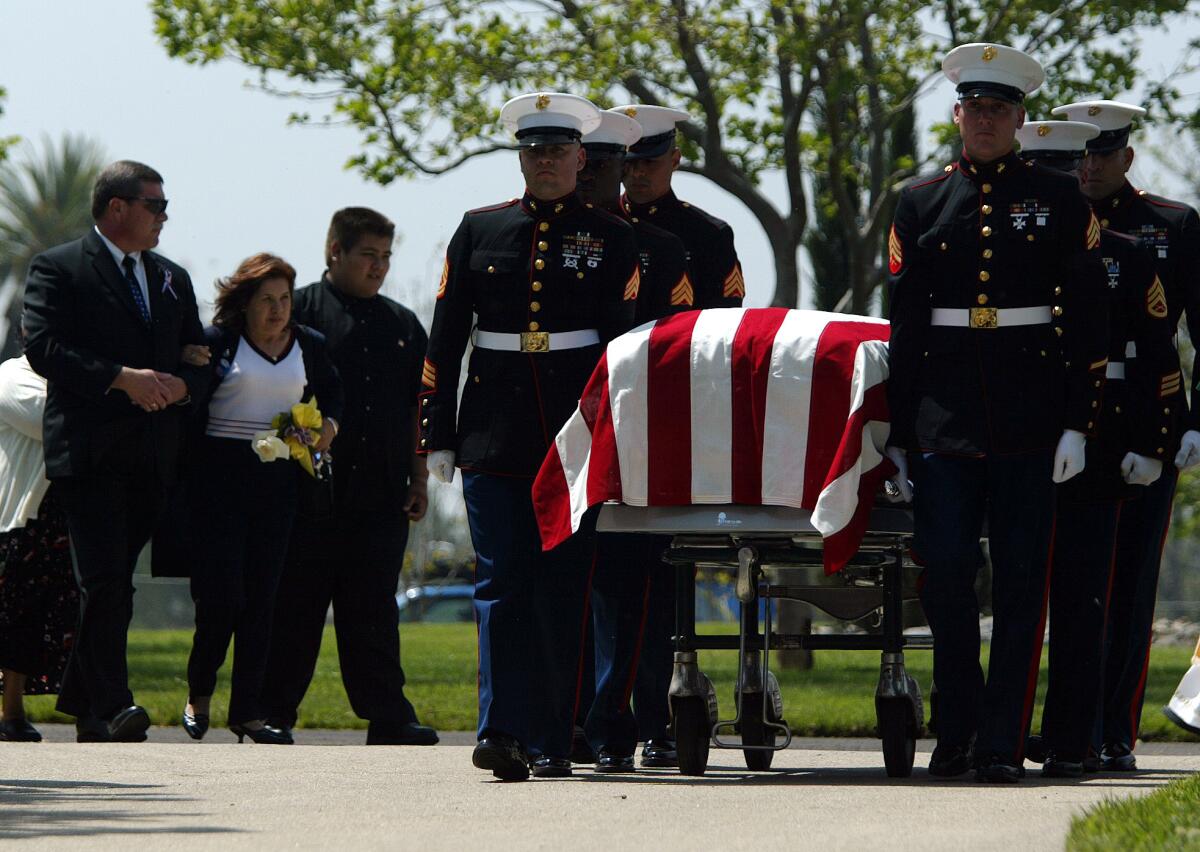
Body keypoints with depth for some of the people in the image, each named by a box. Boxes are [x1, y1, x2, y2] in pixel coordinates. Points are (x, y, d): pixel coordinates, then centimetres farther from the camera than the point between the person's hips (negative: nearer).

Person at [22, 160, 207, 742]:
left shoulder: (172, 279, 21)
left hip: (153, 454, 6)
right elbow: (43, 347, -11)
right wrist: (121, 378, -19)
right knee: (105, 580, -15)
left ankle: (82, 704, 17)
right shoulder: (57, 270, 1)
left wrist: (180, 384, -2)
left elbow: (199, 355, 22)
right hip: (90, 449, -6)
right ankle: (111, 706, -20)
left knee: (113, 581, 8)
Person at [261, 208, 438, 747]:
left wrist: (418, 480, 13)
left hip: (381, 498, 4)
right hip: (311, 494, -4)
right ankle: (273, 715, 6)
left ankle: (388, 719, 2)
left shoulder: (402, 325, 17)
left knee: (373, 610, 3)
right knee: (296, 606, 0)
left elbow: (417, 410, 20)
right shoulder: (300, 311, 2)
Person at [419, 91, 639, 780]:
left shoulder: (611, 238, 7)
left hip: (577, 435, -1)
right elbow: (445, 338, 11)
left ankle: (553, 742, 5)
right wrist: (438, 433, 5)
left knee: (564, 589, 1)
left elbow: (624, 341, 1)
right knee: (501, 586, -6)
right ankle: (504, 731, -11)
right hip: (495, 433, 1)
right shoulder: (480, 231, 11)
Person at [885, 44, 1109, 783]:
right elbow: (902, 324, 11)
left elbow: (1089, 319, 3)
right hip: (946, 420, 1)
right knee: (946, 573, -2)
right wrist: (897, 434, 7)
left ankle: (1003, 744, 3)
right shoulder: (921, 203, 10)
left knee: (1021, 582, -1)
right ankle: (957, 734, 11)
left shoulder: (1060, 200, 5)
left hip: (1030, 421, -1)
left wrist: (1078, 423, -4)